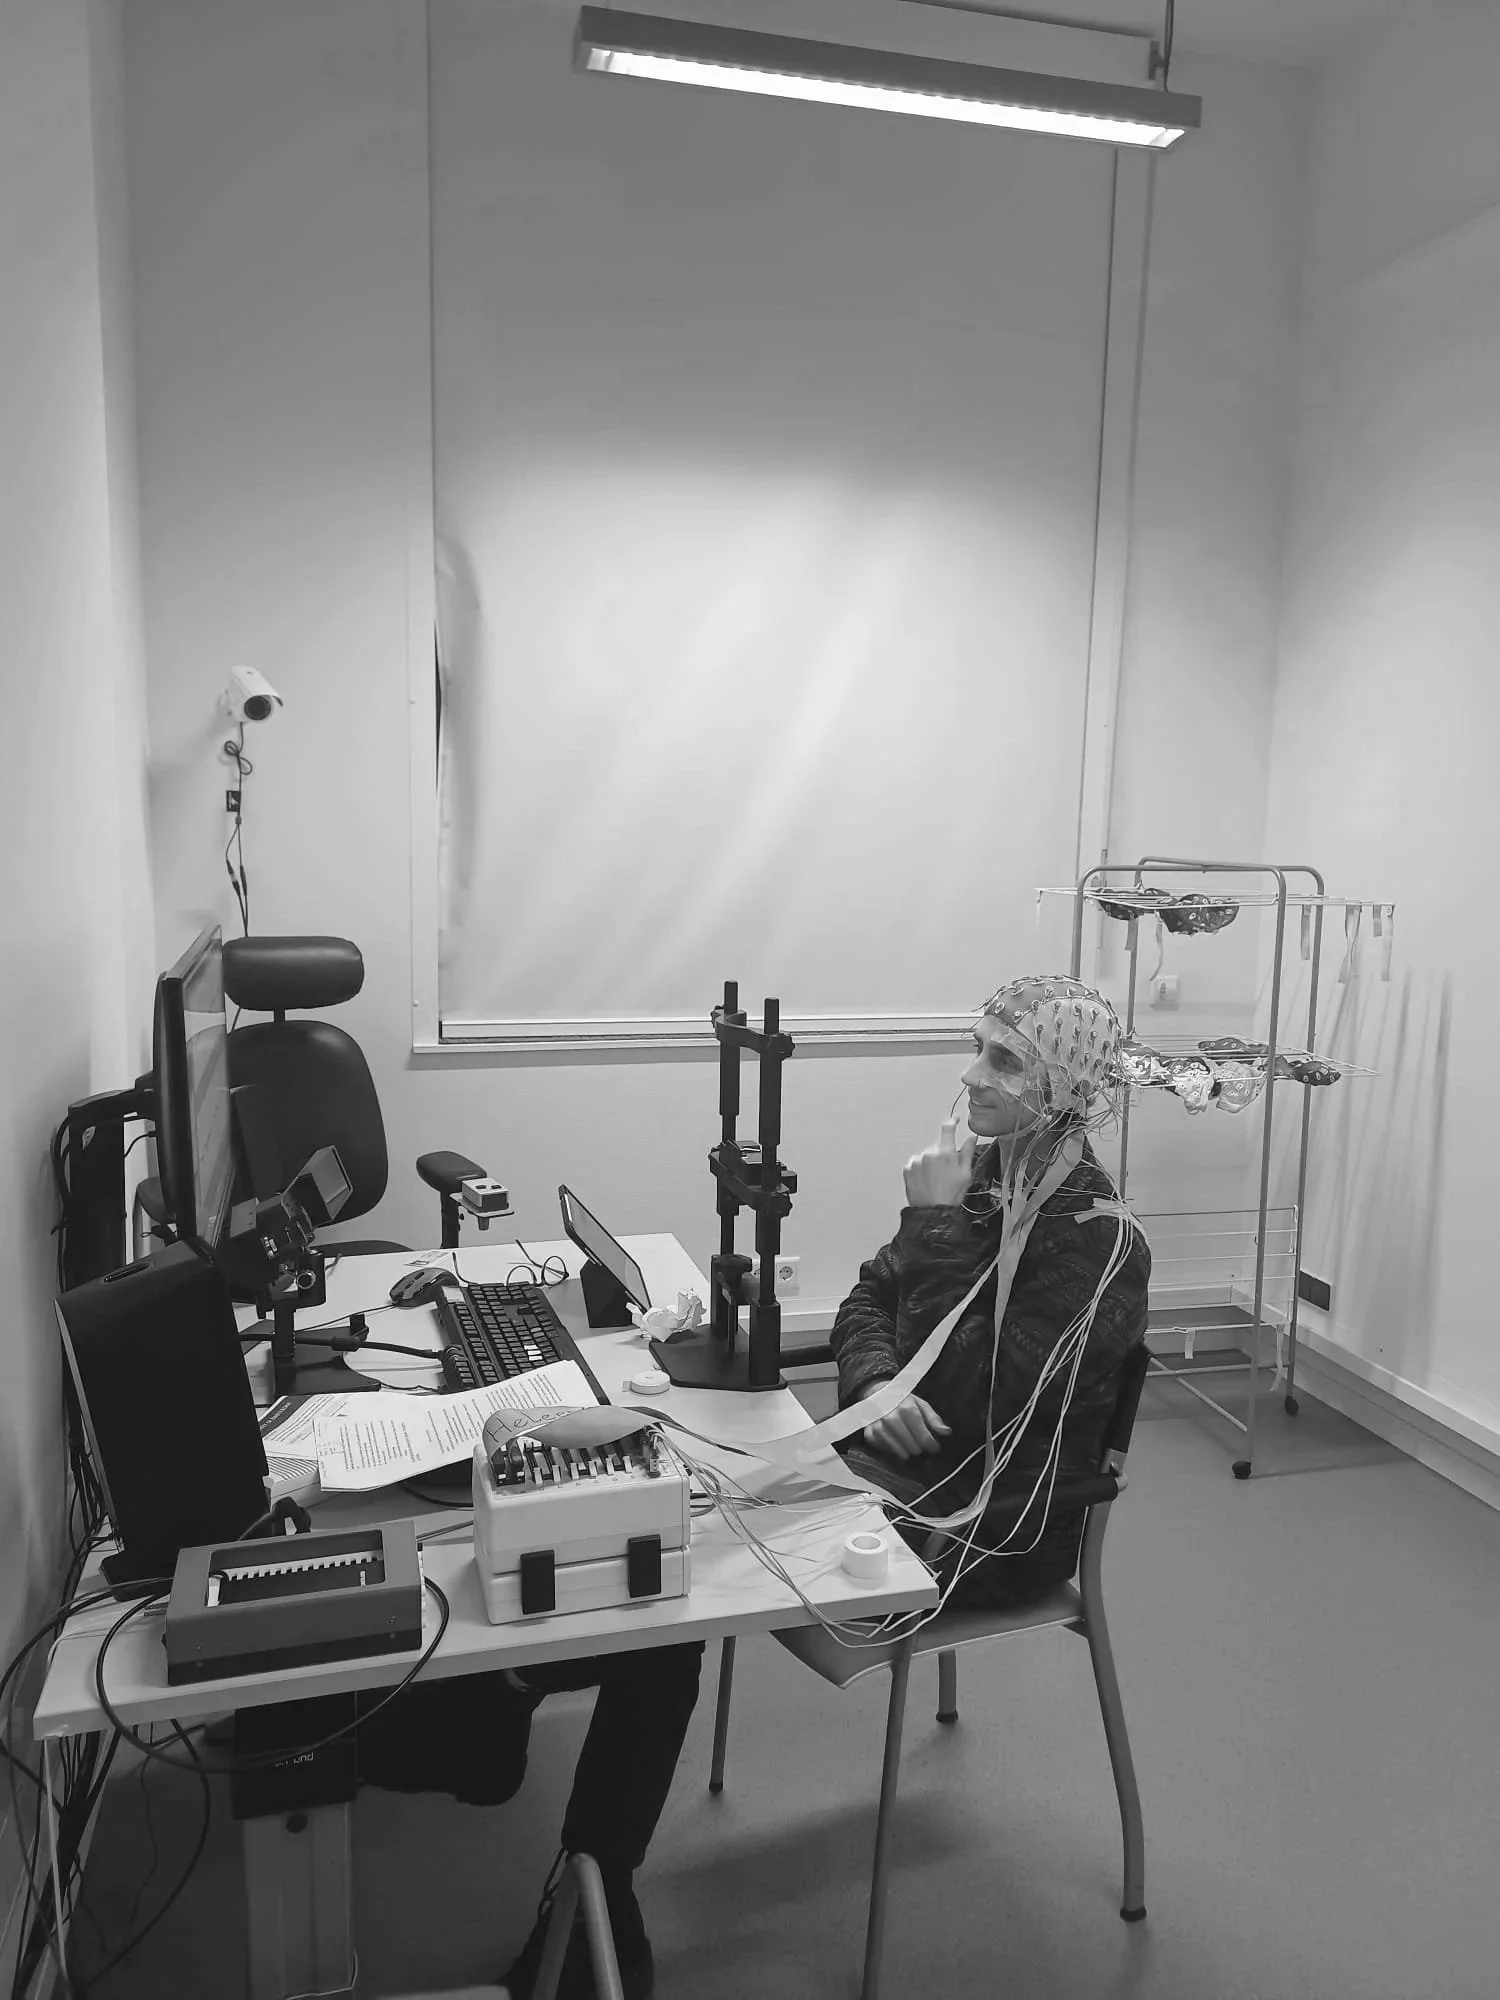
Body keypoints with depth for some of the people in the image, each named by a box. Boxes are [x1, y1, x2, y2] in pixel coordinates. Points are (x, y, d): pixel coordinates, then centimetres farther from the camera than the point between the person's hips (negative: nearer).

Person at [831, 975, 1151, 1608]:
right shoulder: (981, 1172, 2)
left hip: (995, 1524, -6)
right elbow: (870, 1296, 8)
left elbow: (971, 1400, -24)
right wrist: (875, 1384, -14)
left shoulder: (1100, 1243, -20)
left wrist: (935, 1223, -23)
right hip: (901, 1451, 7)